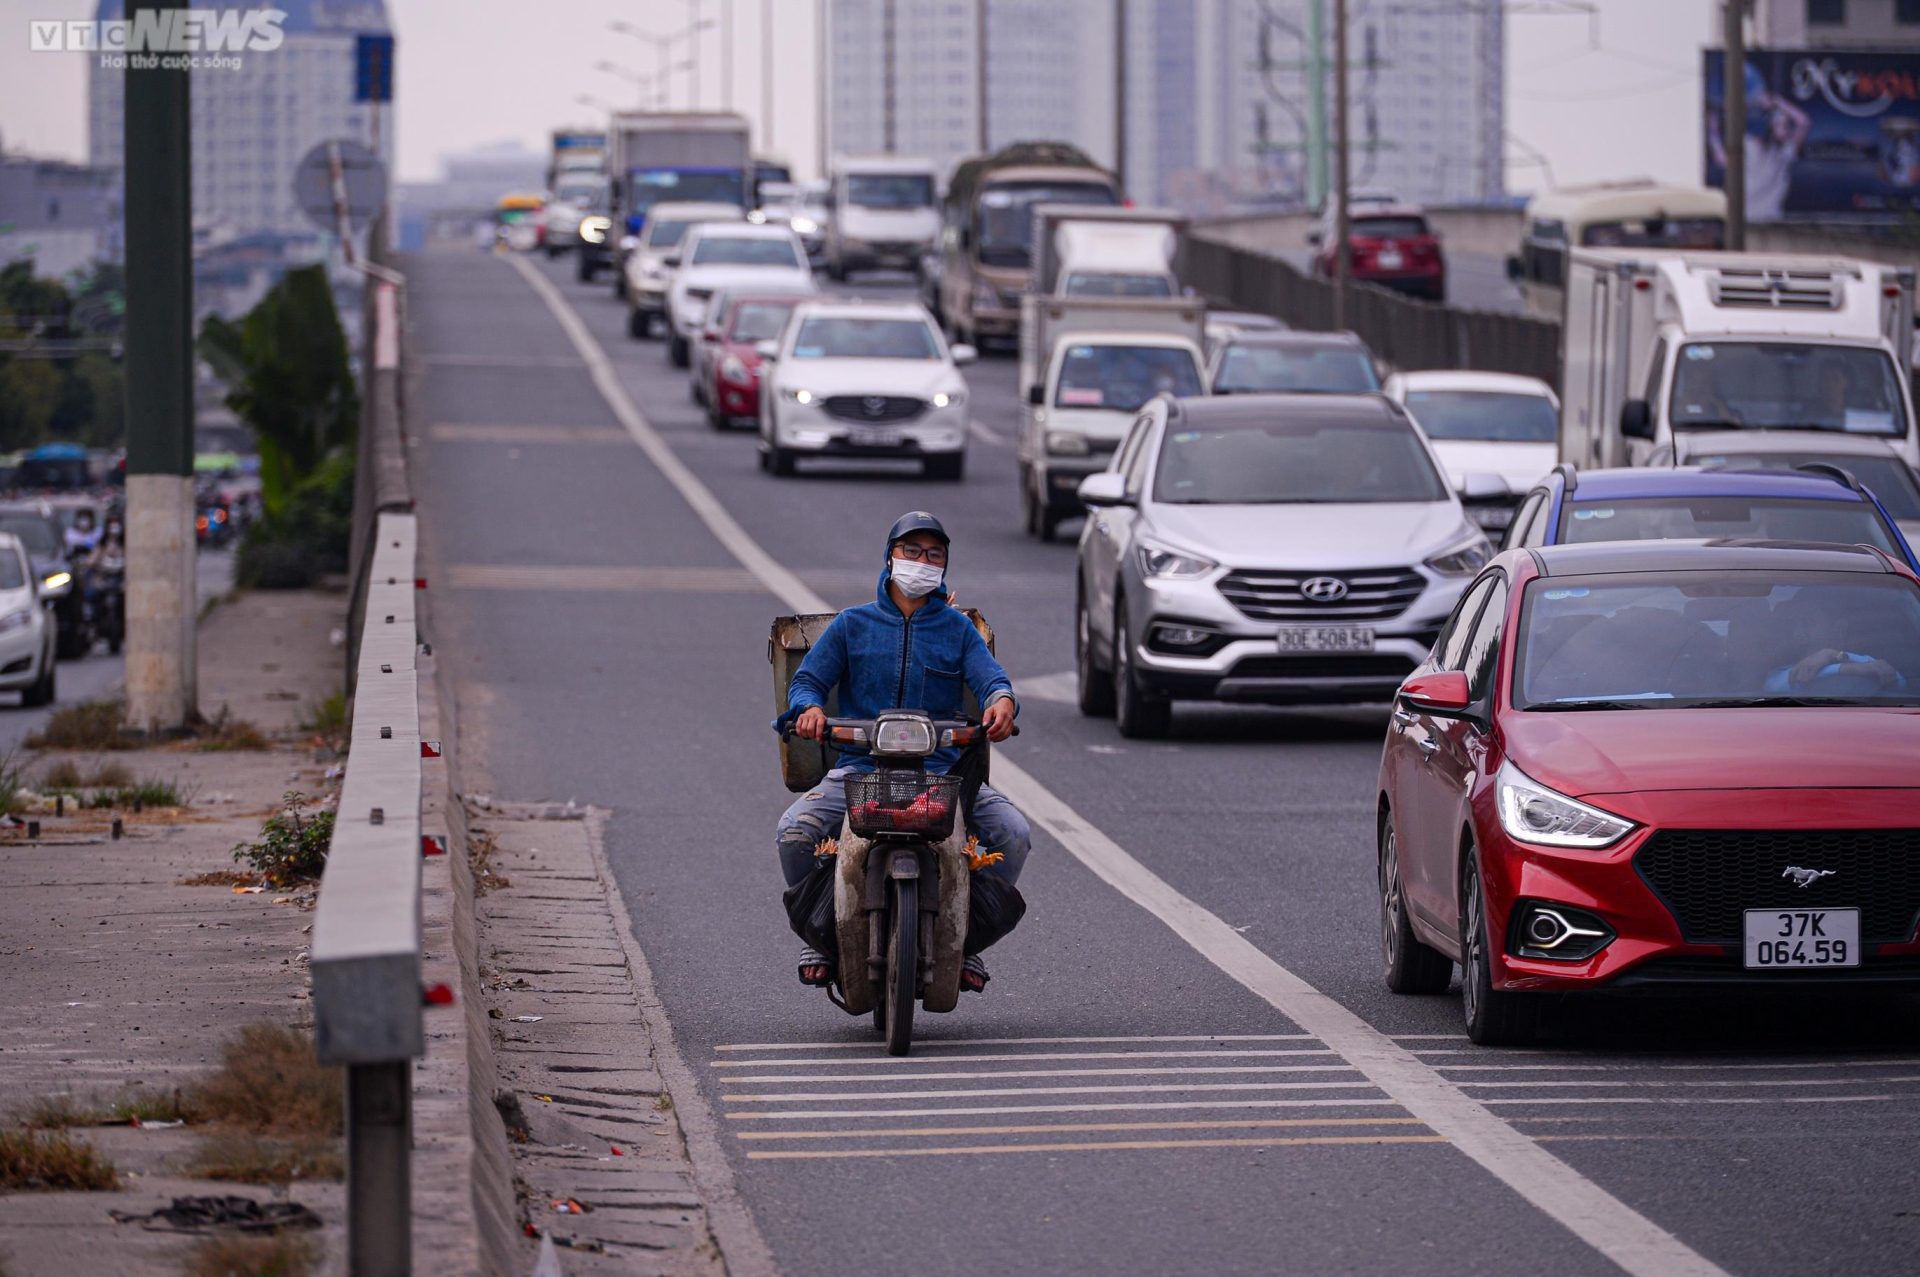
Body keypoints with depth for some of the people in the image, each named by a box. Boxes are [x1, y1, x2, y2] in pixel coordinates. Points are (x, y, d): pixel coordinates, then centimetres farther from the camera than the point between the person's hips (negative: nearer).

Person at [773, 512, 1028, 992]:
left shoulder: (957, 628, 13)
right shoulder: (853, 624, 12)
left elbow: (989, 677, 0)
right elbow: (808, 679, 10)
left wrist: (1001, 701, -25)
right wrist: (810, 707, -15)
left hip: (943, 770, 1)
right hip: (860, 768, -1)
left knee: (1013, 834, -22)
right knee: (794, 832, -25)